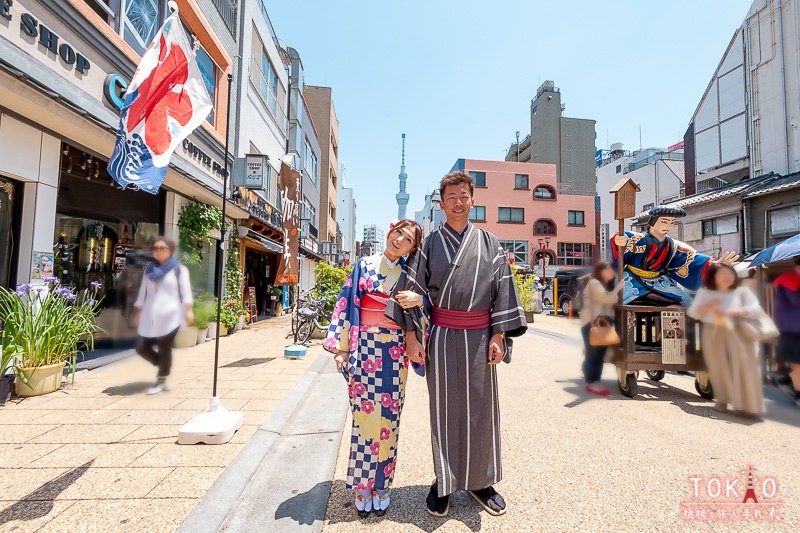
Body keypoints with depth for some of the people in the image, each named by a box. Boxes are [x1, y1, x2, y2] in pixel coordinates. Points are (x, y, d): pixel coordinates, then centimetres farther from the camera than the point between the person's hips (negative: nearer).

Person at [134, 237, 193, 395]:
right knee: (141, 347, 4)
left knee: (164, 349, -1)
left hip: (169, 316, -5)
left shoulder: (179, 269, 1)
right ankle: (164, 365, 30)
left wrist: (188, 310, -15)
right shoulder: (149, 270, 16)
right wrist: (139, 313, 17)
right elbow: (143, 293, 19)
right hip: (150, 317, 5)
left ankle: (161, 380, 18)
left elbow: (185, 291, -5)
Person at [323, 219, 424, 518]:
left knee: (388, 417, 8)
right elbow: (346, 304, -1)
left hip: (394, 353, 2)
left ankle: (381, 486, 26)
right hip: (365, 350, -2)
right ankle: (363, 486, 22)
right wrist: (341, 347, -7)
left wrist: (419, 300, -14)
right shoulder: (364, 266, 3)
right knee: (364, 414, 3)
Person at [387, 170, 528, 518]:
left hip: (479, 337, 2)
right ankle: (444, 482, 26)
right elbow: (411, 290, 0)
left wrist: (498, 336, -3)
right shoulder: (430, 244, 3)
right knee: (444, 409, 8)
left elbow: (502, 290, 4)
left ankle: (479, 481, 30)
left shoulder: (489, 243, 7)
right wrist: (412, 337, -7)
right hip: (442, 336, -1)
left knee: (480, 409, 11)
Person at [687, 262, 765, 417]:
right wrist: (707, 307, -17)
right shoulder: (704, 293, 8)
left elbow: (756, 309, -9)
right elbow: (692, 313, 3)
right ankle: (723, 400, 16)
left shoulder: (741, 291, 4)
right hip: (713, 335, 1)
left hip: (737, 334, -1)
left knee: (741, 368, -10)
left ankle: (744, 404, -1)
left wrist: (731, 312, -23)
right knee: (719, 368, 2)